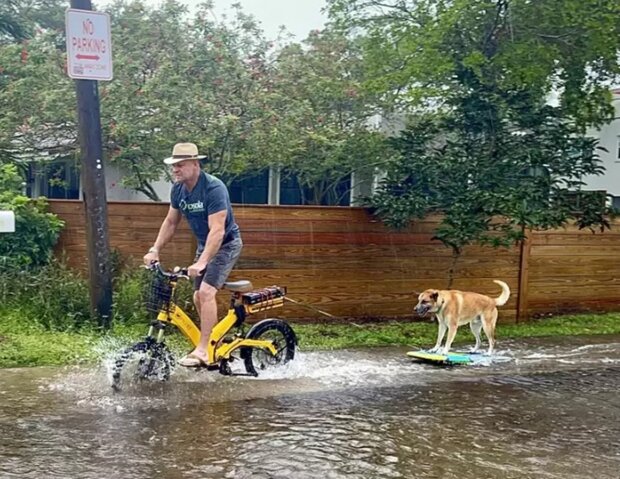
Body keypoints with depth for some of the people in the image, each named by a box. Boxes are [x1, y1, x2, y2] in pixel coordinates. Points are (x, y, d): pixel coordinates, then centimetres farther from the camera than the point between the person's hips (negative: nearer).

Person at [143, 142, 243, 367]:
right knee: (198, 297, 7)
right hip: (204, 244, 8)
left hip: (226, 244, -8)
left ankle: (202, 350, -16)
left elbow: (217, 230, -33)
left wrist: (201, 262, -40)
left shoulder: (214, 188, -28)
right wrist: (155, 250, -5)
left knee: (206, 292, -21)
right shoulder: (178, 189, -5)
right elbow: (170, 222, 6)